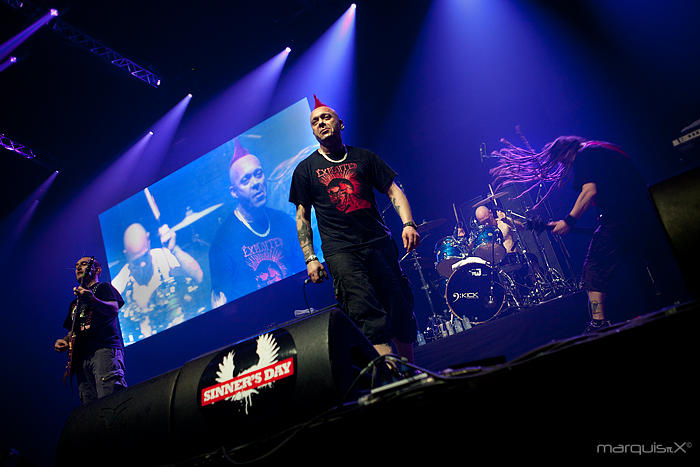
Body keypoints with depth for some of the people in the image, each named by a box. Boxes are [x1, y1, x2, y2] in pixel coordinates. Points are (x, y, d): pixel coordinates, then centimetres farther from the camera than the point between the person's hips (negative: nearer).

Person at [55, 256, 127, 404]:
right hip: (81, 356, 7)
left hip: (104, 348, -7)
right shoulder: (75, 302, 34)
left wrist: (92, 300, -25)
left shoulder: (103, 287, 14)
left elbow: (114, 310, -6)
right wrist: (64, 341, 12)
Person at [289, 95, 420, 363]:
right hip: (340, 250, -2)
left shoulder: (363, 158, 16)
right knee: (368, 315, -18)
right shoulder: (306, 169, 12)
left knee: (402, 308, 0)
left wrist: (408, 224, -5)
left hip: (379, 243, 2)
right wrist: (310, 258, 1)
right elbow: (302, 216, 11)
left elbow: (393, 191, 13)